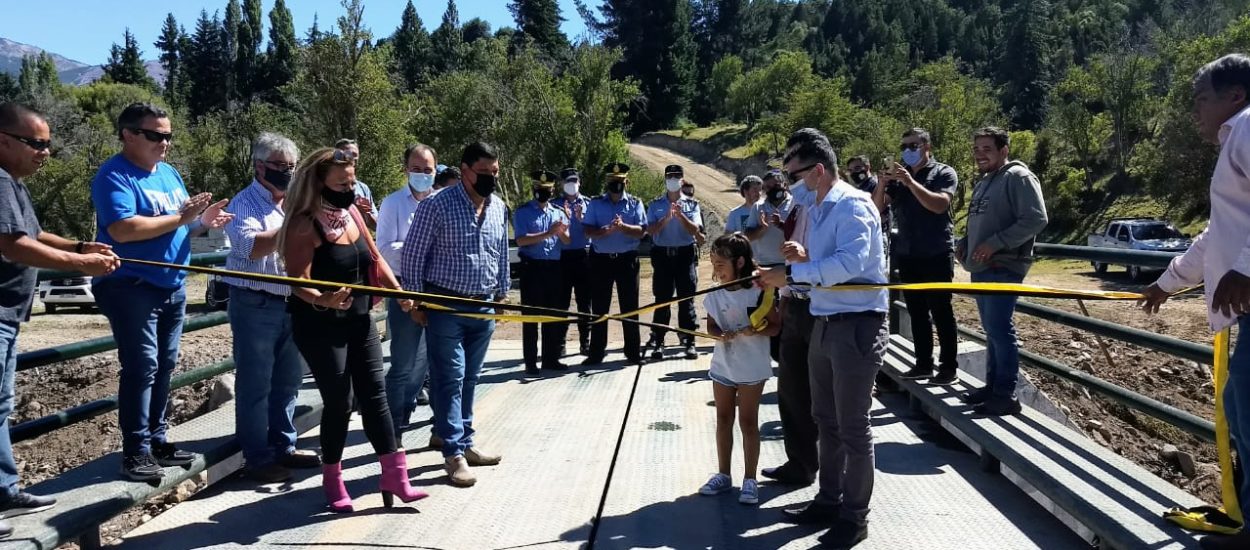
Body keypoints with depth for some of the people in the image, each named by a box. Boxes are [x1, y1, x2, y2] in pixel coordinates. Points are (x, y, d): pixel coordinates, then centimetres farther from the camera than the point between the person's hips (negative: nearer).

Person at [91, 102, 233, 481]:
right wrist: (181, 217, -21)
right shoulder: (114, 176, -12)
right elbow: (123, 229, -26)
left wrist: (203, 222, -4)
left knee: (164, 366, 11)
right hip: (131, 288, -8)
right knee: (141, 366, -10)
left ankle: (156, 441, 21)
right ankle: (135, 452, -4)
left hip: (172, 287, 8)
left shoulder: (169, 173, 14)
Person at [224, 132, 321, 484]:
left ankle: (284, 446, 25)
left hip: (293, 305, 7)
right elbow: (252, 247, -22)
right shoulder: (244, 204, -6)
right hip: (256, 306, -7)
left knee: (287, 382, 14)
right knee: (255, 385, 0)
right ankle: (258, 458, 6)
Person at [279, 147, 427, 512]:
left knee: (375, 395, 6)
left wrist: (398, 291, 0)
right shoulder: (304, 225, -16)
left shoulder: (351, 213, 6)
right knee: (339, 402, -1)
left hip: (360, 321, 7)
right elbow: (298, 280, -23)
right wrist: (322, 300, -42)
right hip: (320, 327, -7)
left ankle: (394, 477, 12)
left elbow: (374, 258, 14)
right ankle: (333, 482, 18)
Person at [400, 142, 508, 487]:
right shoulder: (437, 205, -11)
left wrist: (502, 293, 17)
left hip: (484, 307, 6)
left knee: (469, 378, 13)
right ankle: (453, 453, 1)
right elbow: (413, 253, -7)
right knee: (450, 378, -4)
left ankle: (464, 442, 24)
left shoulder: (499, 208, 8)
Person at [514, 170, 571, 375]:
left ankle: (550, 358, 19)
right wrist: (547, 234, -19)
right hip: (532, 267, -5)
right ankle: (530, 362, 4)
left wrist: (561, 232, -14)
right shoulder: (523, 212, -1)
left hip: (553, 267, 5)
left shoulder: (558, 212, 14)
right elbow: (521, 240, -13)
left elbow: (566, 241, 8)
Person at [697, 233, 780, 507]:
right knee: (723, 419, 13)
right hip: (723, 363, 5)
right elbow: (711, 325, 7)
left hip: (751, 367, -5)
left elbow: (776, 326, -8)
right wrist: (720, 334, -15)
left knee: (748, 422, 3)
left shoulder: (759, 292, -15)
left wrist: (754, 331, -26)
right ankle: (723, 475, 24)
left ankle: (750, 480, 14)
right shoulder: (714, 294, -1)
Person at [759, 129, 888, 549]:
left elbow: (850, 262, -29)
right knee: (826, 420, 18)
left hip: (857, 325, -9)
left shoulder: (853, 205, -15)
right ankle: (829, 501, 32)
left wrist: (790, 274, -27)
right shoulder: (816, 211, 13)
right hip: (824, 323, 9)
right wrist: (805, 257, -2)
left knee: (853, 427, 1)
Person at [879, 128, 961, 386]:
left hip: (936, 255, -5)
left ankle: (949, 367, 3)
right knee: (916, 312, 9)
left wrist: (910, 182, -25)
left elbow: (940, 205, -18)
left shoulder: (944, 173, -2)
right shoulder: (898, 175, 13)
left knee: (940, 311, -2)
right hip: (906, 255, 5)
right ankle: (924, 364, 16)